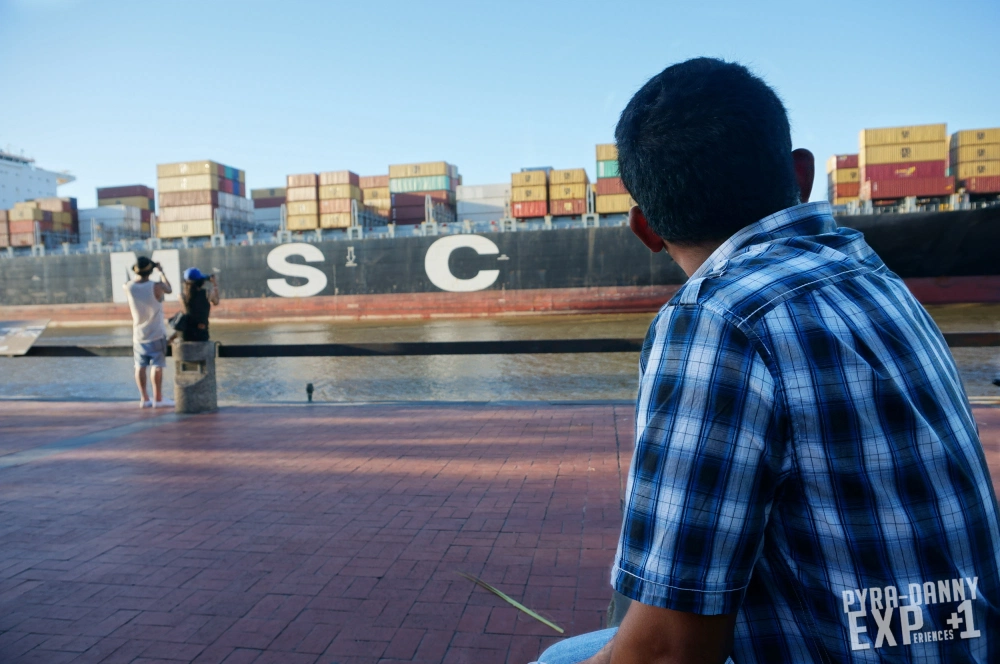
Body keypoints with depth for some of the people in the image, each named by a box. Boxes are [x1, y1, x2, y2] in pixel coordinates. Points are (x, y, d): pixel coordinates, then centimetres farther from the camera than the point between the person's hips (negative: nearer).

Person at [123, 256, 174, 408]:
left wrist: (138, 276, 17)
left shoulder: (128, 287, -7)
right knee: (156, 366, -2)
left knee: (140, 366, 9)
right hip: (156, 334, -4)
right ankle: (158, 399, 1)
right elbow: (169, 290, 5)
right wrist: (161, 272, 15)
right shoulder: (156, 286, -17)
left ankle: (144, 398, 13)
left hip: (138, 334, 4)